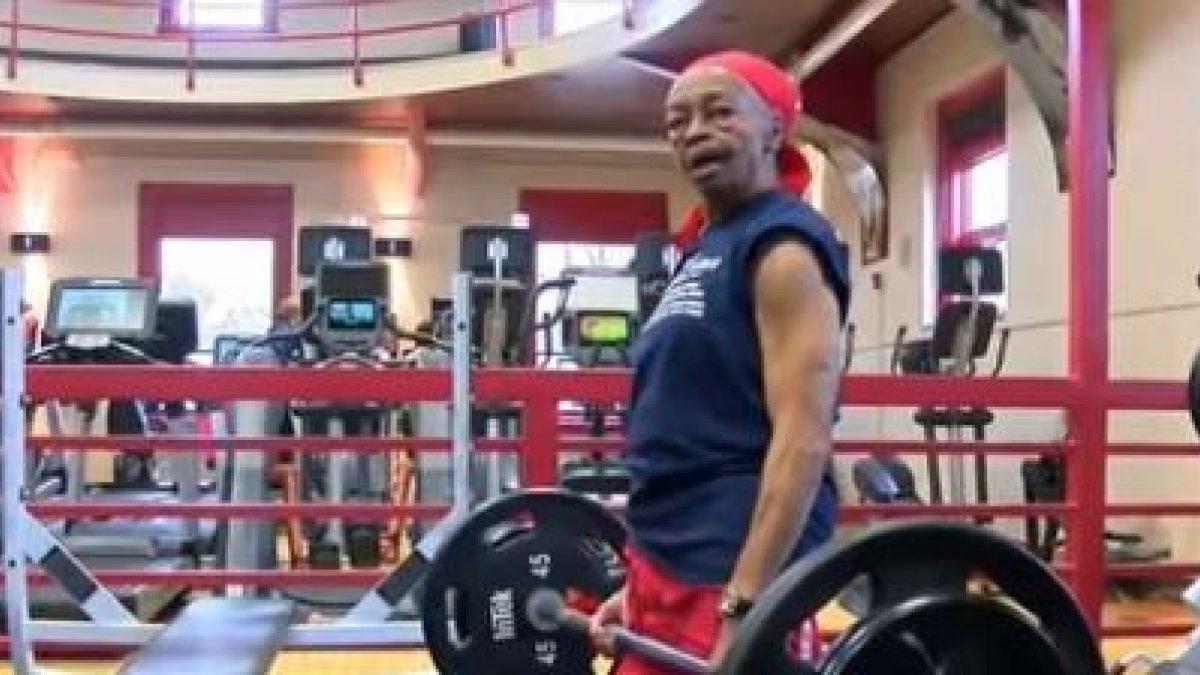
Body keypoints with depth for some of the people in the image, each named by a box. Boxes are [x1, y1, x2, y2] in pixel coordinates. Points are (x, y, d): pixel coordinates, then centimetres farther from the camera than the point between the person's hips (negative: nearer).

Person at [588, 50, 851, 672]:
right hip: (674, 567, 10)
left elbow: (803, 436, -20)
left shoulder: (784, 246, -11)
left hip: (738, 577, -10)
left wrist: (744, 609, -25)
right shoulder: (704, 251, 17)